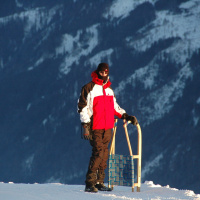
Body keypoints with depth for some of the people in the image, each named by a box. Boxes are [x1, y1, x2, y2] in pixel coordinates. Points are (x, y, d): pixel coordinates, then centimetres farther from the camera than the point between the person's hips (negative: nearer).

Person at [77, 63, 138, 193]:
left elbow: (115, 107, 27)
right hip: (95, 128, -6)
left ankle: (99, 182, 12)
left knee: (104, 154, 6)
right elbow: (82, 108, -6)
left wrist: (126, 116, 16)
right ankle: (90, 183, -13)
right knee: (98, 153, -15)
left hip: (108, 128, 6)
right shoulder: (89, 88, -3)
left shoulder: (109, 90, 17)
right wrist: (85, 126, -12)